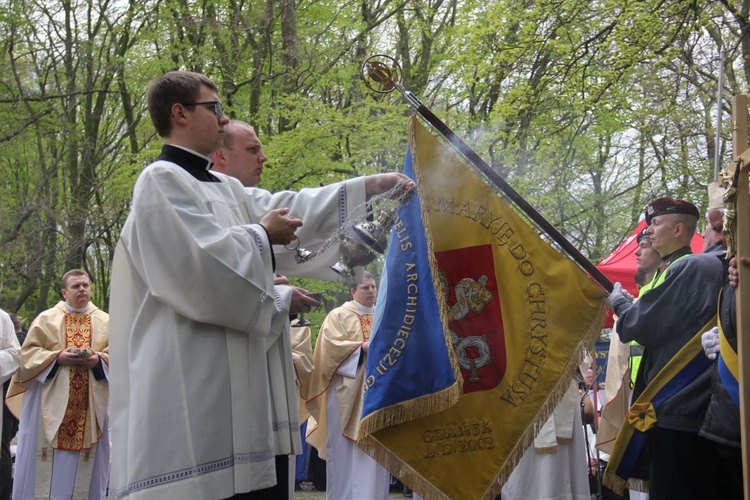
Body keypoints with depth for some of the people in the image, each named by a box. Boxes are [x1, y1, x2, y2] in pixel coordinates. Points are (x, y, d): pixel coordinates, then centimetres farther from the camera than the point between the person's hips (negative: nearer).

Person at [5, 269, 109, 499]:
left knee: (86, 458, 1)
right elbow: (28, 353, 1)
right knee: (46, 457, -4)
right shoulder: (46, 319, 6)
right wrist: (58, 357, -14)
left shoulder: (106, 322, 10)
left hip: (90, 405, 2)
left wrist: (99, 359, -14)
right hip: (51, 401, -1)